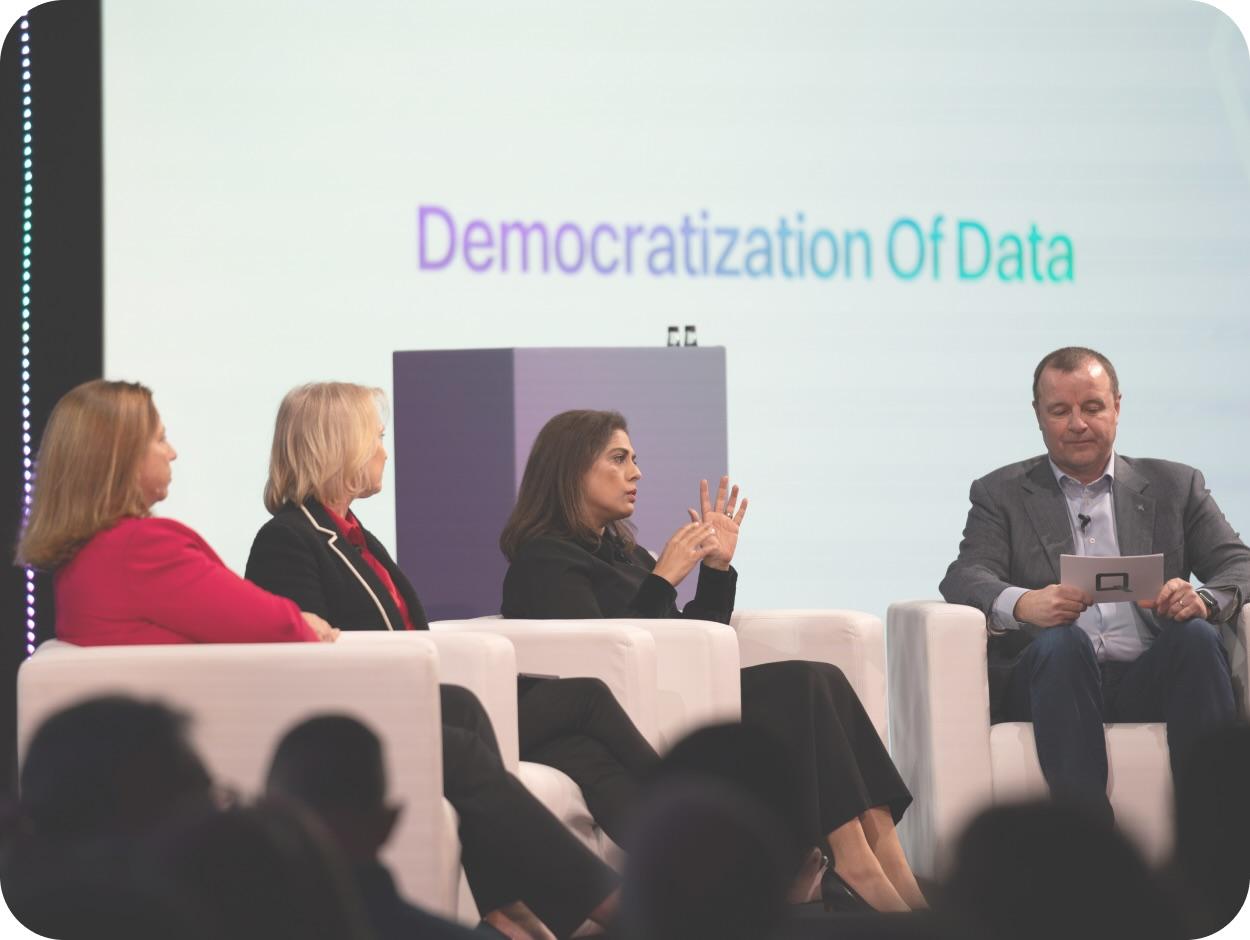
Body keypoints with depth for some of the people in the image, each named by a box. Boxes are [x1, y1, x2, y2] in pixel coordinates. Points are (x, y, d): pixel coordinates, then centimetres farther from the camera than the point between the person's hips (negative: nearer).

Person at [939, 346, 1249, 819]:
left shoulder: (1175, 486, 21)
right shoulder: (1002, 494, 17)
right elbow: (964, 578, 1)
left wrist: (1204, 600, -17)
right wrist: (1022, 604, -24)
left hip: (1149, 678, 1)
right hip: (1053, 675, -1)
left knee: (1196, 635, -30)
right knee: (1061, 641, -34)